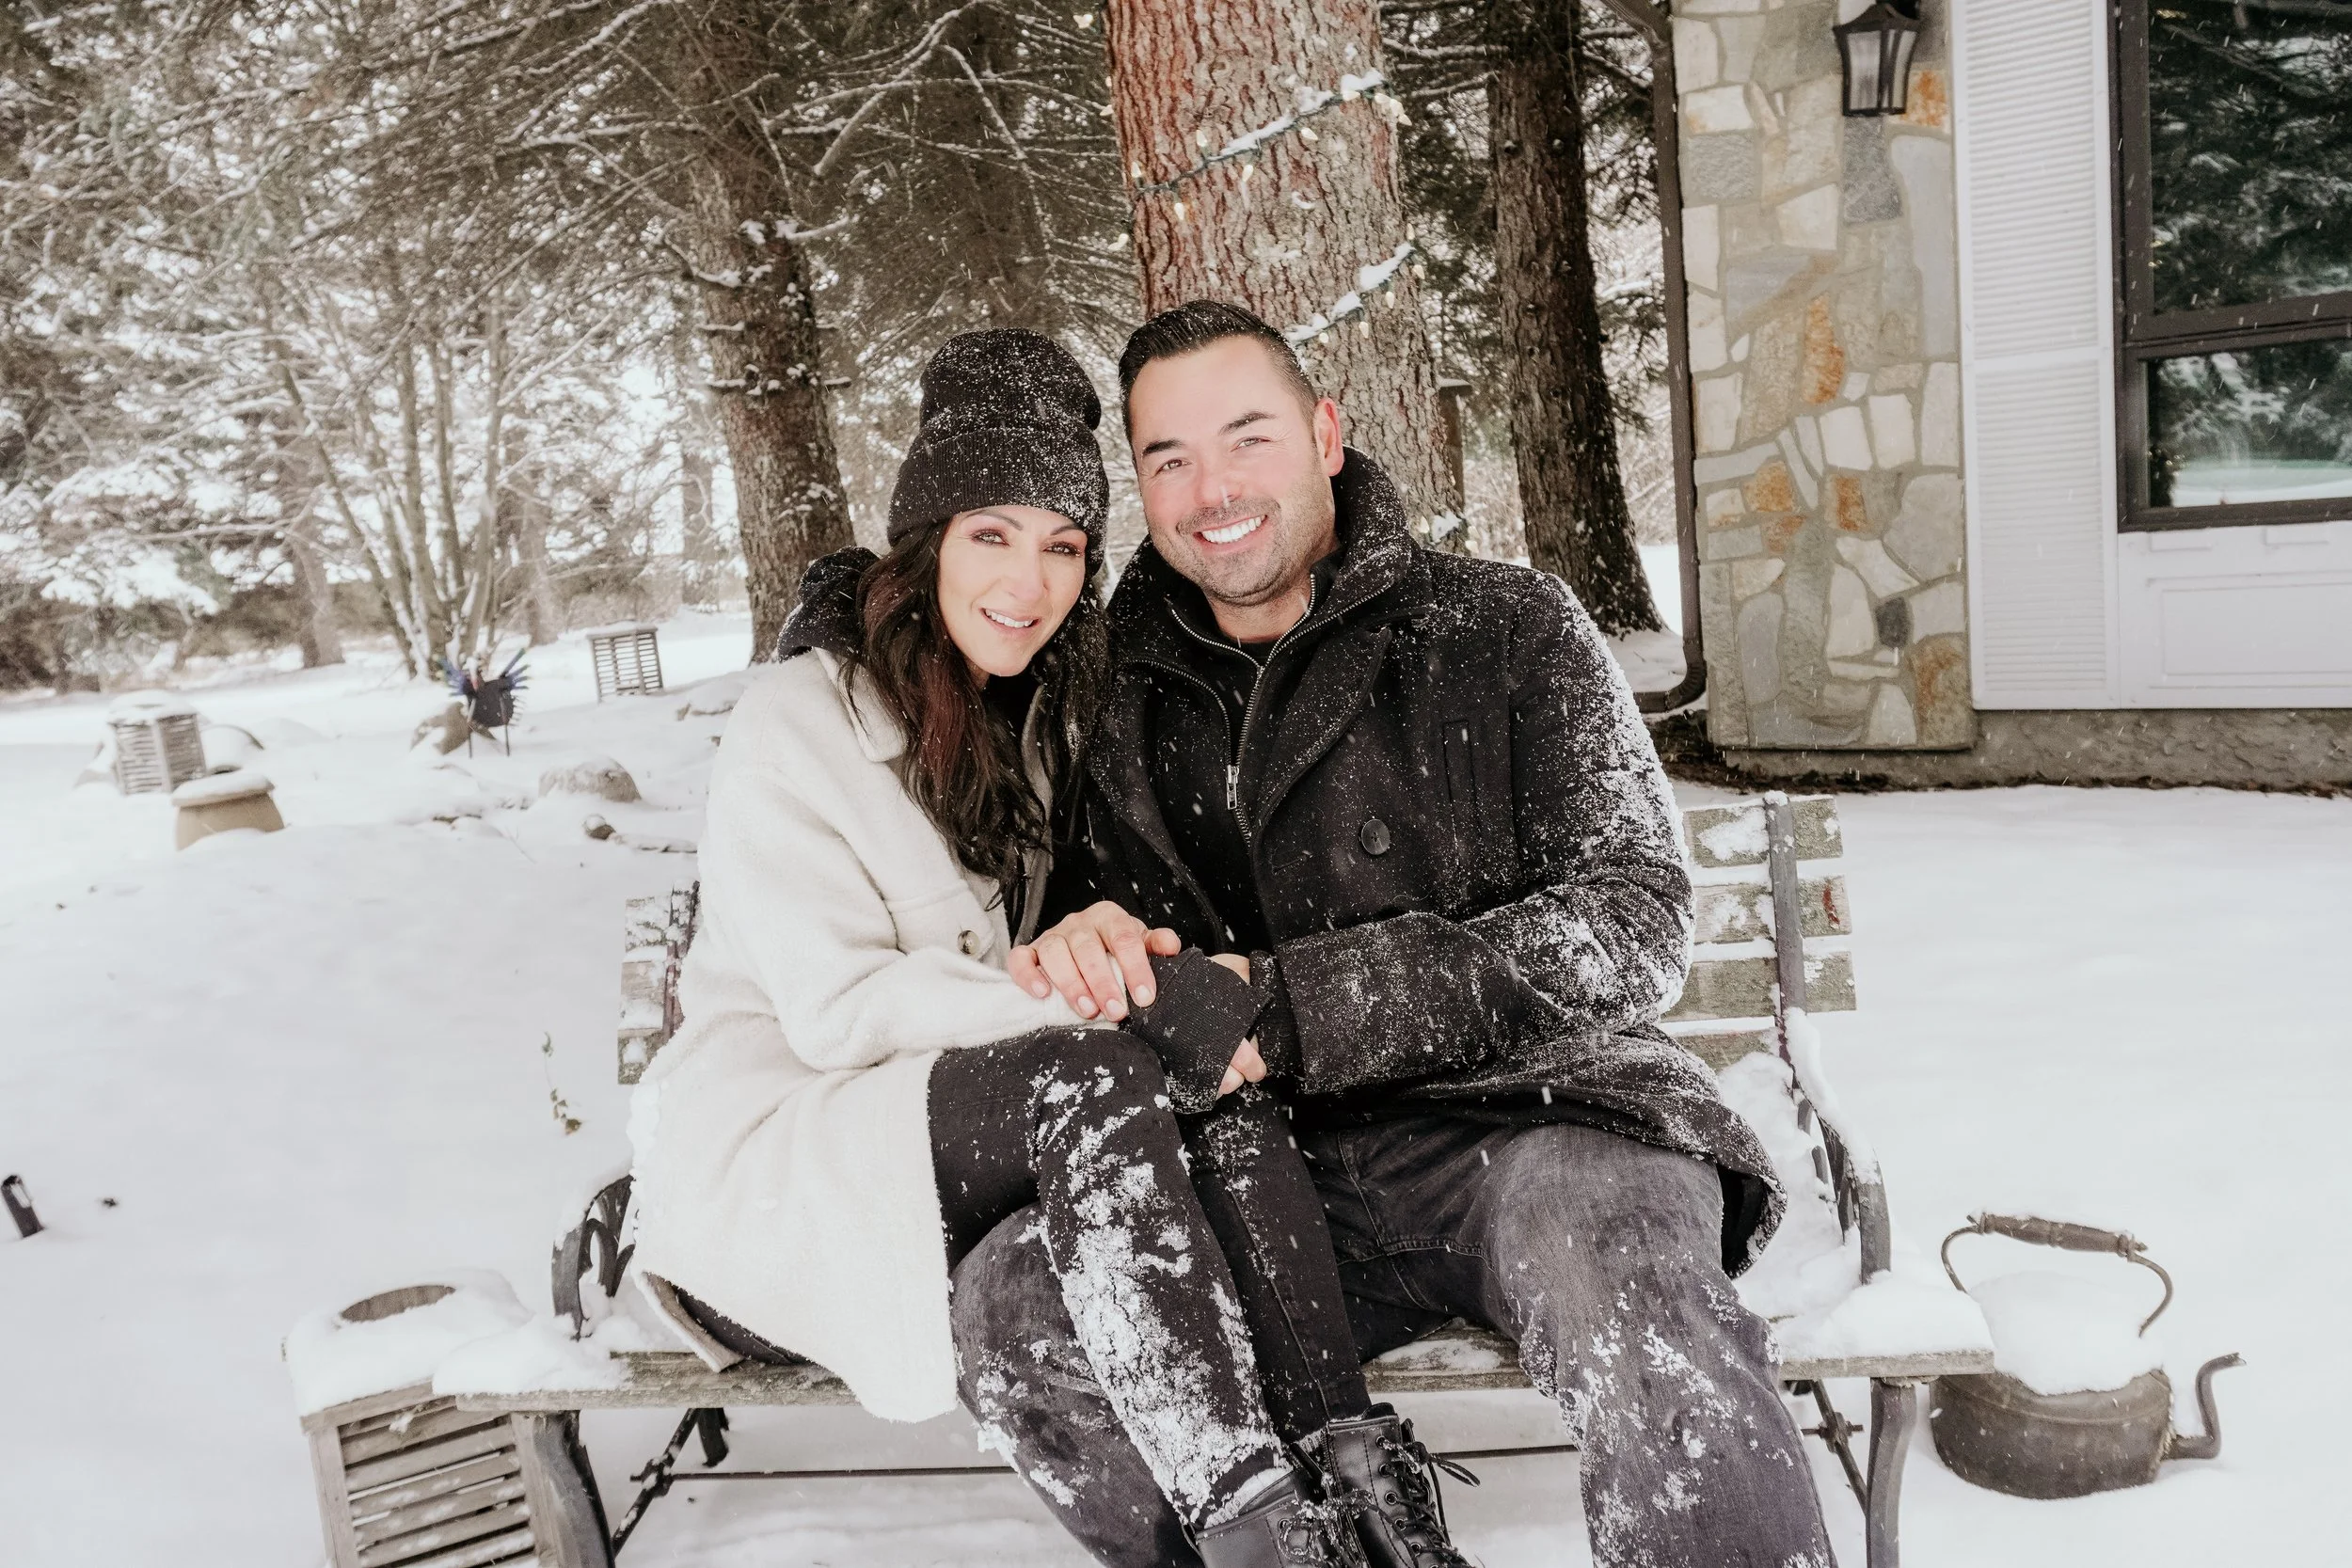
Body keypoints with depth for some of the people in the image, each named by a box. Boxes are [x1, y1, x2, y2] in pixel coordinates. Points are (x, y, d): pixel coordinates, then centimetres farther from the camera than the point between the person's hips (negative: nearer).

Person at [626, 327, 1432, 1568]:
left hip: (989, 1119, 6)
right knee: (1099, 1085, -35)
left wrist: (1122, 955, -15)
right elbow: (836, 1007, -17)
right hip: (776, 1149, -5)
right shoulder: (797, 720, -9)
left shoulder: (1046, 717, 12)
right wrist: (1104, 1009, -27)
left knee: (1220, 1096, -26)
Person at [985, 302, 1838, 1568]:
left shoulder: (1503, 629, 3)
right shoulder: (1126, 703, 13)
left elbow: (1634, 924, -6)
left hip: (1534, 1111, -3)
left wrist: (1301, 1009, -16)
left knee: (1649, 1342, -36)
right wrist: (1072, 951, -8)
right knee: (1010, 1302, -23)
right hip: (1276, 1170, 4)